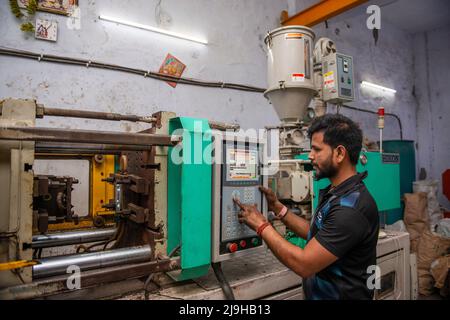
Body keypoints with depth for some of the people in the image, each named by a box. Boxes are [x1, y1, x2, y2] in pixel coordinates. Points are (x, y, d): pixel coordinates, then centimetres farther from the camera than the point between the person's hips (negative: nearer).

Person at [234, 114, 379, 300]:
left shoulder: (351, 208, -27)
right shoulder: (336, 193, 2)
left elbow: (304, 265, -27)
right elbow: (315, 234, 9)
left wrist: (261, 226, -18)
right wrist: (277, 207, 2)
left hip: (340, 294, -8)